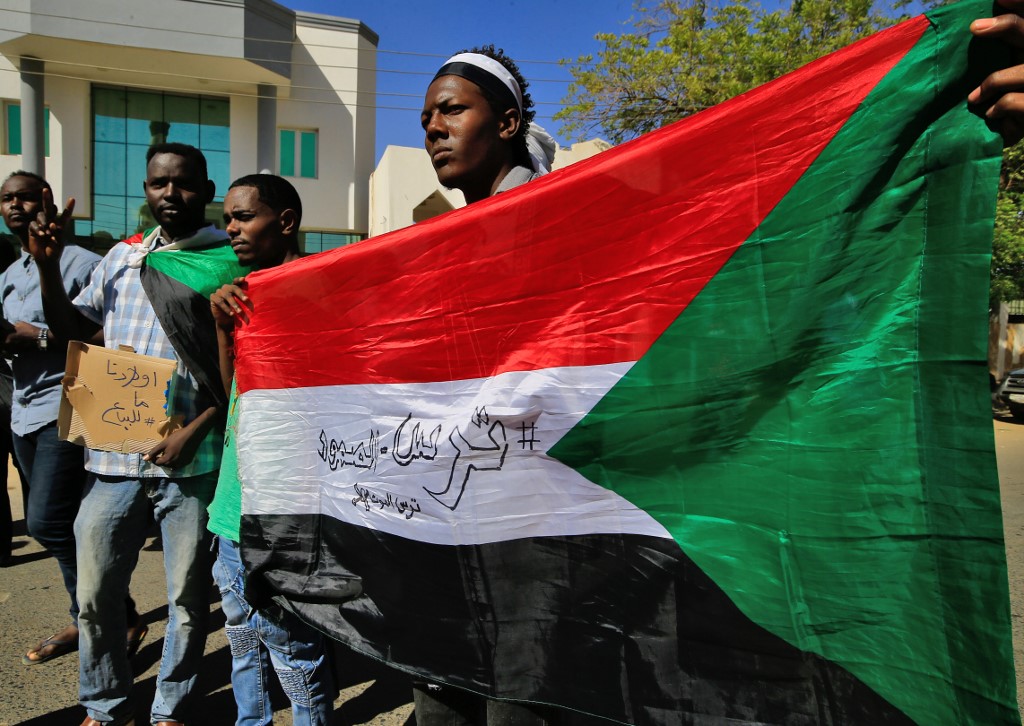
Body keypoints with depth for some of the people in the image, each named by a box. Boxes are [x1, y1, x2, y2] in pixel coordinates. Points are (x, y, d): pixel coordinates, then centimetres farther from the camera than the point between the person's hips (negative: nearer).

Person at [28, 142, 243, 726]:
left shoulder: (231, 262, -3)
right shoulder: (123, 256, 13)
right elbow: (72, 328, 19)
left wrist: (196, 430, -13)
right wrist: (48, 266, 3)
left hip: (189, 458, -4)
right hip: (113, 454, 4)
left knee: (188, 596, 10)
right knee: (96, 593, 13)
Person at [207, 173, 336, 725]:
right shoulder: (248, 292, 13)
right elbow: (233, 390, 11)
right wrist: (224, 325, 0)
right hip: (233, 512, 9)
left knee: (296, 660, 4)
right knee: (244, 654, 22)